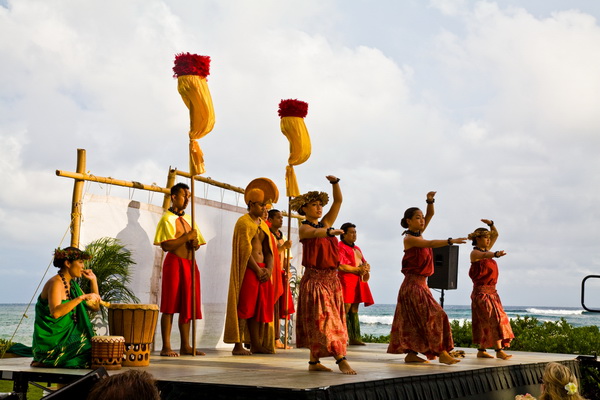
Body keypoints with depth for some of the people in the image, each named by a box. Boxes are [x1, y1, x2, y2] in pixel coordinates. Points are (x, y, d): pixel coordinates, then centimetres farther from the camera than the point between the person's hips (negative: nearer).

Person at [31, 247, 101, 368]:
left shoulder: (72, 284, 14)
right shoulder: (55, 283, -14)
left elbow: (95, 307, 20)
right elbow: (55, 312, -31)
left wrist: (93, 281, 13)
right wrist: (81, 297, -32)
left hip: (67, 337, 10)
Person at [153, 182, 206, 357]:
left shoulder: (188, 219, 18)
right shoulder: (167, 218, -4)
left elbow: (197, 243, 23)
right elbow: (166, 246, -15)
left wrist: (195, 243, 0)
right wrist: (187, 237, -14)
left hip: (190, 264, 7)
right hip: (175, 263, -7)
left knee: (187, 306, 7)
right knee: (170, 307, -6)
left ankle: (185, 345, 12)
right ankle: (166, 347, -4)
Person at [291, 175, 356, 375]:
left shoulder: (326, 223, 15)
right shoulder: (304, 228, -4)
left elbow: (338, 201, 12)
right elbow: (315, 234, -28)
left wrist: (335, 183, -4)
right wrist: (330, 232, -48)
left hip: (332, 278, 7)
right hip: (315, 279, -7)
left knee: (326, 321, 6)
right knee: (324, 319, -10)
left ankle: (314, 361, 11)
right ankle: (341, 360, -15)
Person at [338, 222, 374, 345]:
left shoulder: (356, 248, 26)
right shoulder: (340, 247, -3)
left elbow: (364, 262, 27)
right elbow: (341, 266, -13)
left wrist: (366, 267, 2)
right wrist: (357, 269, -15)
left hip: (358, 280, 8)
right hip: (346, 279, -8)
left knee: (354, 309, 6)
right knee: (346, 308, -14)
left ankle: (354, 338, 5)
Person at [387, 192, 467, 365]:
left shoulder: (418, 234, 13)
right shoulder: (409, 238, -12)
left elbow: (430, 215, 14)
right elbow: (430, 244, -27)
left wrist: (430, 201, -4)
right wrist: (451, 241, -36)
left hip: (421, 284, 9)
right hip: (413, 283, -9)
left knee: (414, 321, 8)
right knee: (433, 315, -12)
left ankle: (411, 354, 10)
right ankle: (441, 353, -13)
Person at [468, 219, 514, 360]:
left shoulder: (487, 250, 15)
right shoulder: (475, 253, -9)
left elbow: (496, 234, 25)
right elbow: (484, 256, -33)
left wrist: (491, 224, 7)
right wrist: (496, 254, -53)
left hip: (492, 291, 9)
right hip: (481, 291, -9)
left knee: (486, 322, 8)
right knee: (494, 318, -16)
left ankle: (481, 351, 13)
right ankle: (499, 351, -20)